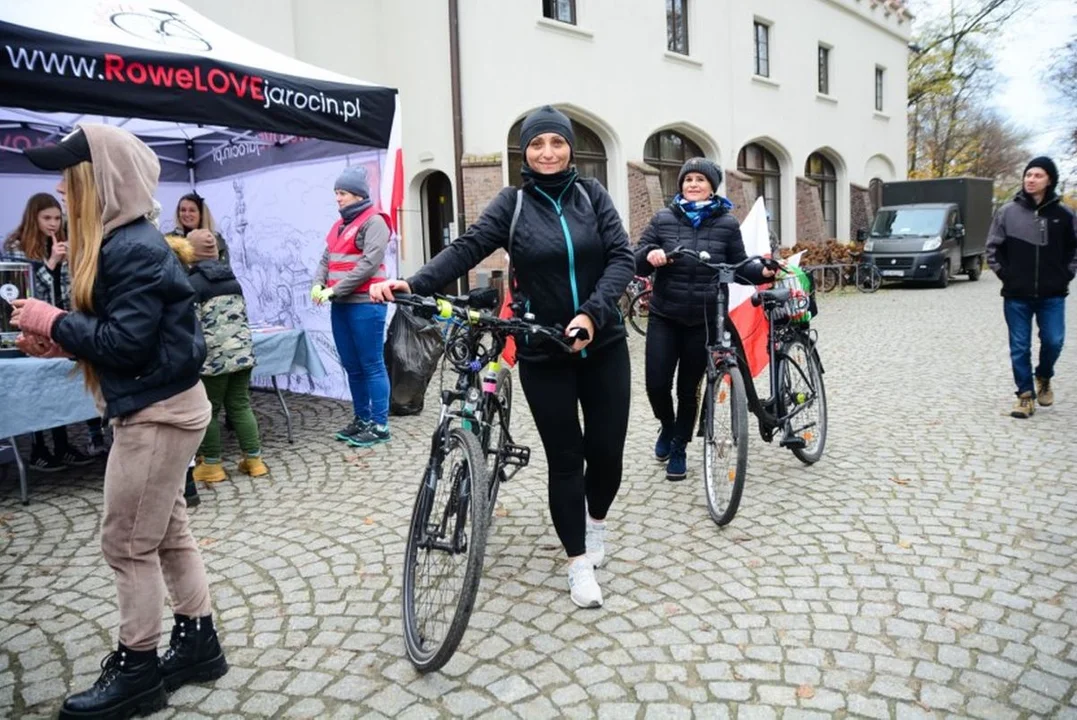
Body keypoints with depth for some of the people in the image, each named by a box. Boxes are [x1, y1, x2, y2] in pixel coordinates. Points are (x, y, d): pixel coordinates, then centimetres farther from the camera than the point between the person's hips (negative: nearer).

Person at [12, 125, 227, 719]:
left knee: (127, 543, 2)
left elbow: (125, 341, -24)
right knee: (166, 534, 17)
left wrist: (53, 321, -13)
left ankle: (137, 671, 18)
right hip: (154, 408, 10)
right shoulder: (116, 242, 12)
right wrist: (60, 341, 3)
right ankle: (198, 642, 31)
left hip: (159, 413, -10)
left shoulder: (134, 250, -20)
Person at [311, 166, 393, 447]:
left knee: (372, 366, -3)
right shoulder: (340, 224, 18)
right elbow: (326, 258, 17)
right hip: (341, 305, 8)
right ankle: (361, 419, 22)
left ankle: (380, 425, 4)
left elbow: (369, 264, -16)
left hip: (365, 305, -8)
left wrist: (334, 290, -16)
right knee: (352, 367, 12)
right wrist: (318, 283, -3)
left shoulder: (374, 221, -6)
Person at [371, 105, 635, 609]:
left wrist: (592, 313, -21)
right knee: (564, 458, 3)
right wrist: (413, 284, -30)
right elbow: (467, 249, -14)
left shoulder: (591, 194, 3)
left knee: (607, 449, 6)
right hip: (543, 353, -1)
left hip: (602, 344, 2)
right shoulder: (513, 203, -2)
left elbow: (621, 257, -6)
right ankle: (579, 561, 20)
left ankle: (596, 520, 38)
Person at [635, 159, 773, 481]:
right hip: (664, 317, 1)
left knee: (689, 388, 8)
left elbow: (739, 268, 6)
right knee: (656, 384, -5)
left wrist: (764, 272, -14)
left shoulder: (727, 223, 1)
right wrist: (649, 255, -24)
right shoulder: (663, 219, 2)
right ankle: (667, 426, 28)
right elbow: (635, 262, -1)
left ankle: (679, 448, 28)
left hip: (704, 320, 0)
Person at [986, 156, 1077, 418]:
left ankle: (1043, 378, 28)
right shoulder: (1007, 212, -1)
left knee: (1053, 342, -2)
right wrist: (1005, 274, -2)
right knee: (1020, 348, 3)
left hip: (1052, 295, 0)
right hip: (1016, 295, 0)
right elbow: (993, 248, 5)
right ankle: (1026, 395, 15)